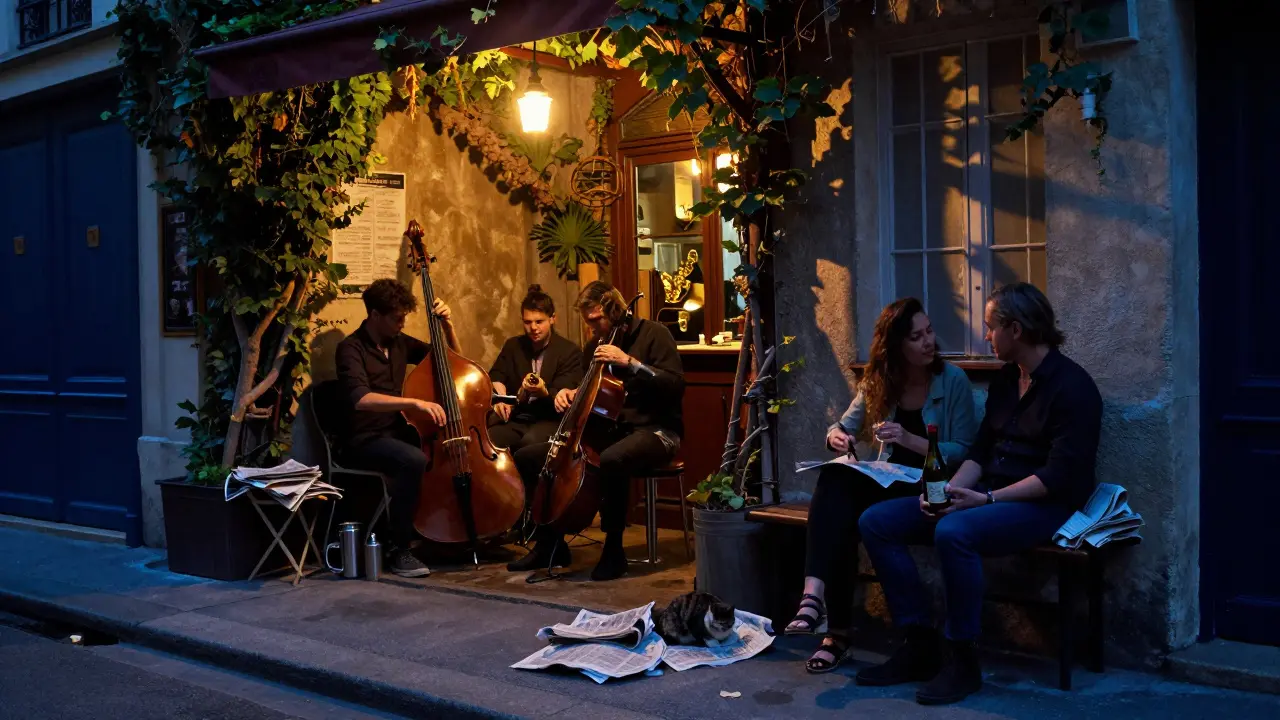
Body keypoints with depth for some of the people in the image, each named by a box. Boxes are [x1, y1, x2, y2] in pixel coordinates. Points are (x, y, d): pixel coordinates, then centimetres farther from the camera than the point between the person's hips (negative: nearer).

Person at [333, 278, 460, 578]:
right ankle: (399, 548, -23)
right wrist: (415, 402, -39)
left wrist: (447, 325, 2)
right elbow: (360, 399, -31)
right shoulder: (351, 348, -13)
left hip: (396, 432, 7)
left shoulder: (400, 342, 9)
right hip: (362, 440, -7)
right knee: (414, 460, -35)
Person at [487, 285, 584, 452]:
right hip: (515, 419, 3)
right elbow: (495, 377, 10)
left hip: (549, 420, -3)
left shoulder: (570, 352, 0)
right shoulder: (513, 346, 15)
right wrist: (500, 397, -13)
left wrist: (543, 392, -30)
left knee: (531, 442, -38)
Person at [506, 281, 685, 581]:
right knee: (527, 457, -3)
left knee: (611, 460, -43)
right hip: (606, 430, 7)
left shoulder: (652, 333, -6)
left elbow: (675, 385, -16)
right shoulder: (594, 346, 13)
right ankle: (550, 543, 7)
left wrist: (630, 361, -21)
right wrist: (571, 395, 4)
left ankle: (614, 550, -23)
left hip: (653, 430, -7)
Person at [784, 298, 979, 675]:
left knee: (842, 509, -31)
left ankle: (836, 631, -25)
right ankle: (816, 595, -36)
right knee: (833, 480, -30)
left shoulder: (953, 381, -5)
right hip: (889, 483, 4)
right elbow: (843, 427, 15)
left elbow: (964, 452, -9)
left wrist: (910, 439, -22)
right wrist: (836, 436, -10)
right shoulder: (878, 382, 8)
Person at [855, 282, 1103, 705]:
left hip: (1044, 505, -9)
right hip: (990, 497, 9)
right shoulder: (1005, 379, 14)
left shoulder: (1071, 386, -12)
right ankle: (921, 645, -5)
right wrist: (950, 490, -4)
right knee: (876, 522, -6)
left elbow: (1059, 477, -19)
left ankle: (962, 662, -22)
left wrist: (987, 498, -22)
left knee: (953, 532, -38)